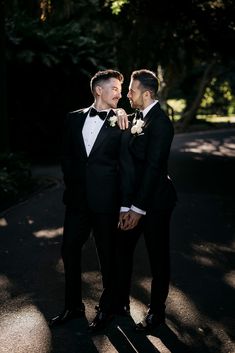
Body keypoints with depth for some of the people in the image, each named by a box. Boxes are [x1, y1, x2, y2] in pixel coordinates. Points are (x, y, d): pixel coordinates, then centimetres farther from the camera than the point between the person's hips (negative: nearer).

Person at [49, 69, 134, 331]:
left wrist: (125, 205, -9)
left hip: (105, 201, -4)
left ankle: (106, 307, 28)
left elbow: (125, 166, -6)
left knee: (107, 255, 8)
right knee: (70, 251, 11)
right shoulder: (75, 118, 7)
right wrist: (70, 185, 7)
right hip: (77, 198, 4)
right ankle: (73, 305, 29)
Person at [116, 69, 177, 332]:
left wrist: (138, 208, -23)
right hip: (135, 195, 9)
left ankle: (157, 311, 24)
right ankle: (120, 298, 35)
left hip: (154, 200, -9)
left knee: (158, 256, 8)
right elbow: (128, 153, 4)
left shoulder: (160, 123, -20)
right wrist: (121, 123, -13)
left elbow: (153, 167, -24)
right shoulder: (138, 116, 8)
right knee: (123, 248, 17)